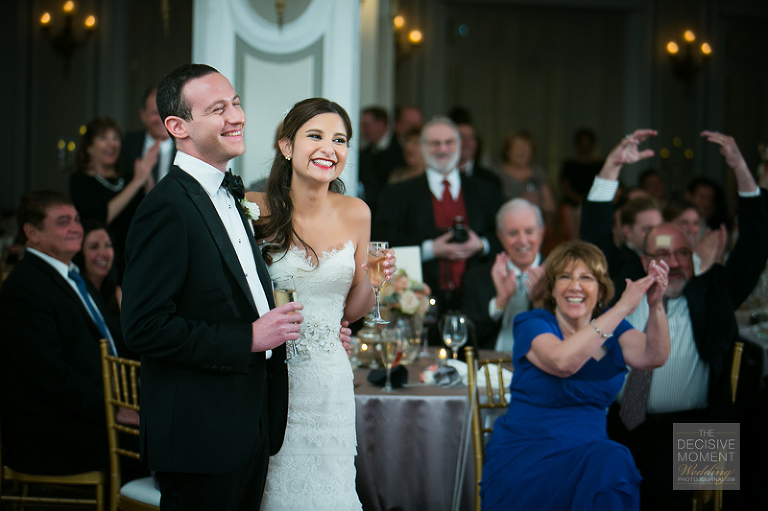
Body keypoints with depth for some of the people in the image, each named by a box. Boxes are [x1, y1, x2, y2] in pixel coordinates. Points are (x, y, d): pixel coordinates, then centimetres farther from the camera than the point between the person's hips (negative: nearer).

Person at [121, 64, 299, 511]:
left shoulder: (229, 196, 15)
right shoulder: (167, 208, -16)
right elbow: (145, 326, -23)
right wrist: (249, 338, -21)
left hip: (250, 428, 9)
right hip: (201, 436, -9)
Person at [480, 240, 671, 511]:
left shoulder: (612, 326, 12)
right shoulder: (531, 324, -3)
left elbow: (654, 356, -6)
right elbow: (563, 362, -25)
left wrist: (656, 305, -24)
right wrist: (623, 307, -26)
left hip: (587, 450, 5)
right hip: (525, 454, -5)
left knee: (616, 463, -31)